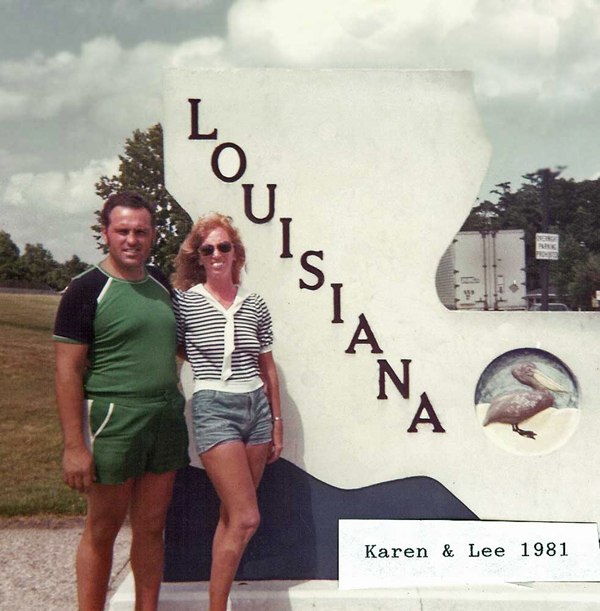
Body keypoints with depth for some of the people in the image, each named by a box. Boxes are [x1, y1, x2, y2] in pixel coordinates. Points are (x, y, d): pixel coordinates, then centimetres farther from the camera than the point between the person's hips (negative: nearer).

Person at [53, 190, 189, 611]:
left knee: (151, 528, 14)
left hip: (167, 419, 5)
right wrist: (74, 446, -15)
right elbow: (68, 373, -10)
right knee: (102, 531, 8)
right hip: (113, 420, -5)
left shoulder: (160, 282, 10)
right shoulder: (87, 289, -8)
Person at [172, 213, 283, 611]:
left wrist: (277, 424, 14)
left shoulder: (255, 305, 8)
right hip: (214, 409, -4)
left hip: (257, 407, 4)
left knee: (232, 515, 9)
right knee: (246, 518, -8)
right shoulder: (184, 302, -2)